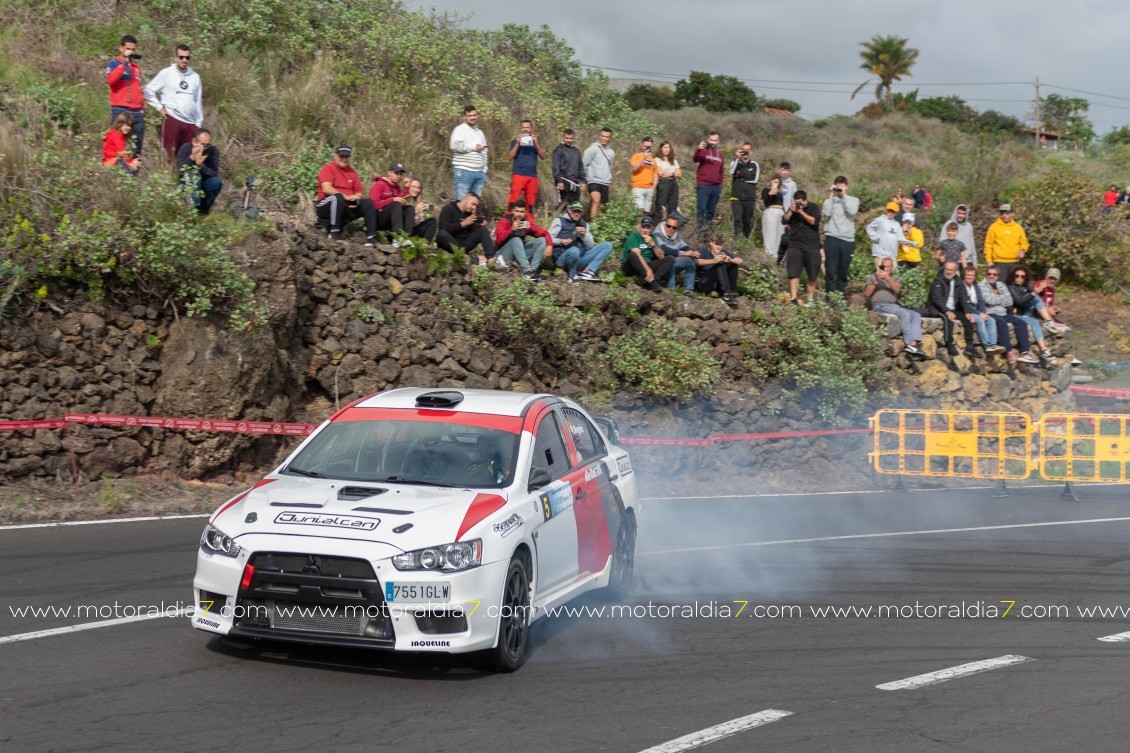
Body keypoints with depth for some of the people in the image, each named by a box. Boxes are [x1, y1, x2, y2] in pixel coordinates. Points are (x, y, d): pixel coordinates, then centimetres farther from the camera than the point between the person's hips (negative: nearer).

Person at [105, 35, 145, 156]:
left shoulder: (136, 66, 20)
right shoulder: (114, 63, 1)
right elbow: (110, 80, -19)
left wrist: (142, 107, 15)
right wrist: (125, 62, -17)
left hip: (137, 112, 6)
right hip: (120, 111, -6)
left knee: (137, 149, 6)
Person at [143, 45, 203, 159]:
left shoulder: (195, 77, 13)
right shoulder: (166, 73, 2)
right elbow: (148, 90, 4)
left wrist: (199, 123, 12)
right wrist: (159, 107, -2)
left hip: (191, 123, 4)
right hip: (172, 119, -4)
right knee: (169, 154, -6)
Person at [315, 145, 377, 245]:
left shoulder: (352, 172, 13)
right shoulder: (328, 168, -4)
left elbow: (358, 192, 14)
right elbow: (326, 189, -18)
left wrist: (355, 199, -11)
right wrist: (346, 197, -25)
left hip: (348, 207, 6)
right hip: (326, 207, -6)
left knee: (368, 202, -12)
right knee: (338, 197, -36)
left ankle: (371, 237, -20)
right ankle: (334, 234, -33)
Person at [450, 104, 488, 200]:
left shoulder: (480, 133, 22)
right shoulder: (460, 129, -1)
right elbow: (454, 145, -18)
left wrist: (484, 172, 18)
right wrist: (473, 147, -10)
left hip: (479, 173, 7)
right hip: (464, 171, -7)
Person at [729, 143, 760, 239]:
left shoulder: (755, 165, 11)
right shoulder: (736, 163, 10)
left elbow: (755, 179, -3)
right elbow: (732, 172, -12)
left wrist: (741, 176, -3)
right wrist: (737, 158, -18)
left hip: (749, 198, 1)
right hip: (736, 197, -1)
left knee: (748, 221, 5)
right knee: (738, 219, -17)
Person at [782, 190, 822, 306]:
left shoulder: (814, 208, 1)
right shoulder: (792, 208, 11)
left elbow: (814, 221, -14)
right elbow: (785, 221, 1)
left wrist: (801, 212, -19)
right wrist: (791, 211, -13)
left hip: (812, 246, -2)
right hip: (795, 245, 2)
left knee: (812, 275, 4)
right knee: (794, 273, -10)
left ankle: (811, 299, 17)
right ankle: (793, 299, -15)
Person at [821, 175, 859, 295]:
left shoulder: (853, 200, 12)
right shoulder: (830, 200, 8)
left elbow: (852, 211, -8)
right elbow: (826, 212, -10)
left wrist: (844, 195, -5)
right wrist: (831, 195, -4)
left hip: (848, 240, 2)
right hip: (832, 238, -2)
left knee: (843, 271, 5)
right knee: (830, 270, -7)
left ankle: (840, 295, 11)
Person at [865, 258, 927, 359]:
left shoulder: (895, 279, 25)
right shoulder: (873, 278, 19)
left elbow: (897, 290, 1)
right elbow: (866, 294, 5)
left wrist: (887, 278, -13)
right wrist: (875, 282, -8)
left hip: (894, 306, 5)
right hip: (880, 306, -5)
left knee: (916, 315, -22)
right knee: (905, 314, -31)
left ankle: (914, 343, -40)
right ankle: (909, 343, -39)